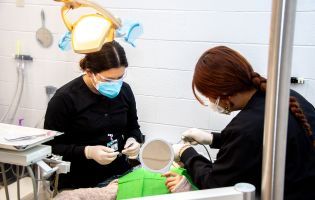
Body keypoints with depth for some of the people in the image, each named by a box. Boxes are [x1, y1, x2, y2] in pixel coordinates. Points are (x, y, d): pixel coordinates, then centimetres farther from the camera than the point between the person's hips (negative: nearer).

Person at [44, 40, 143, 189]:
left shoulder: (124, 90, -1)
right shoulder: (64, 99, -15)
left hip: (119, 175, 4)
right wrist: (87, 152, -24)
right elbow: (50, 146, -11)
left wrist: (134, 141, -7)